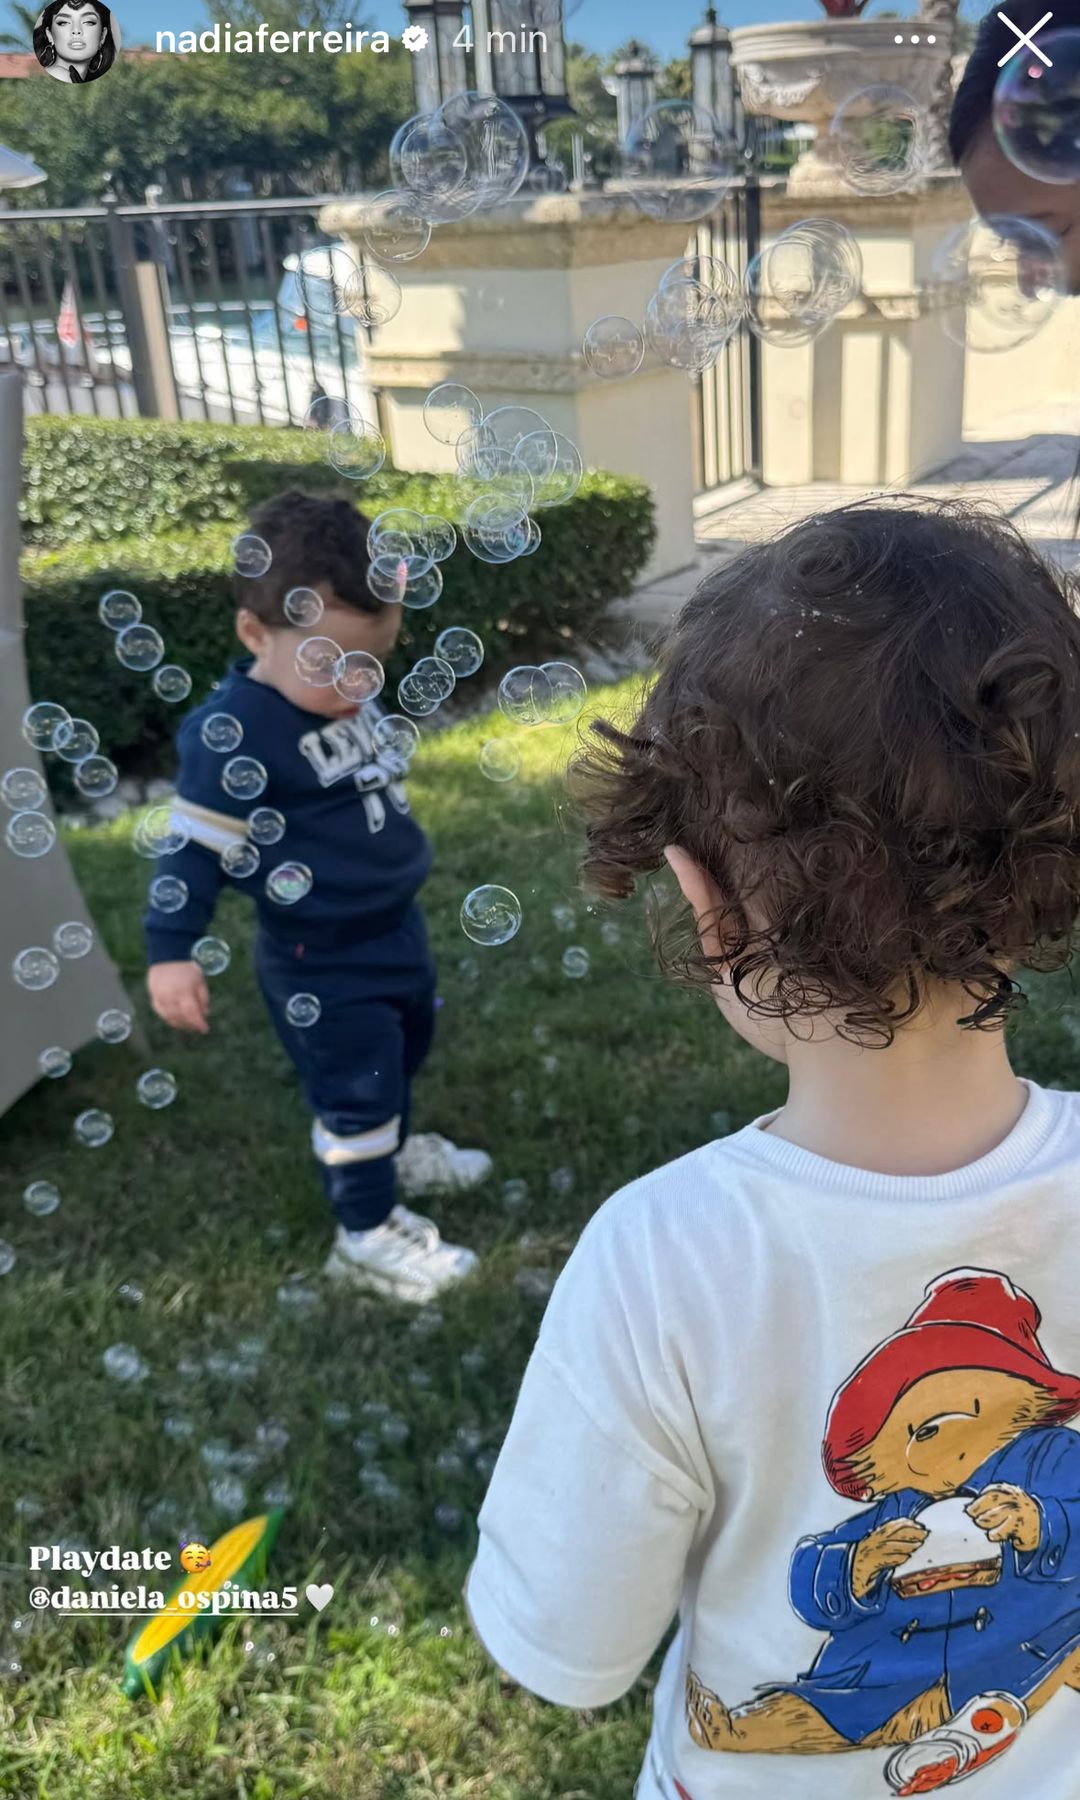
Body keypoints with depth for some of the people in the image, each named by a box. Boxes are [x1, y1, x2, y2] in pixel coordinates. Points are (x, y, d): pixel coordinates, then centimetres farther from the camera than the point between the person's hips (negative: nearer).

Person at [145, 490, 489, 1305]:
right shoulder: (235, 734, -26)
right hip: (320, 963, -9)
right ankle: (368, 1235, 23)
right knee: (356, 1088, 4)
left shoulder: (344, 695, -1)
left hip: (397, 927, 9)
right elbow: (196, 846, -21)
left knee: (403, 1051, 27)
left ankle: (394, 1150, 53)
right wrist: (172, 952, -20)